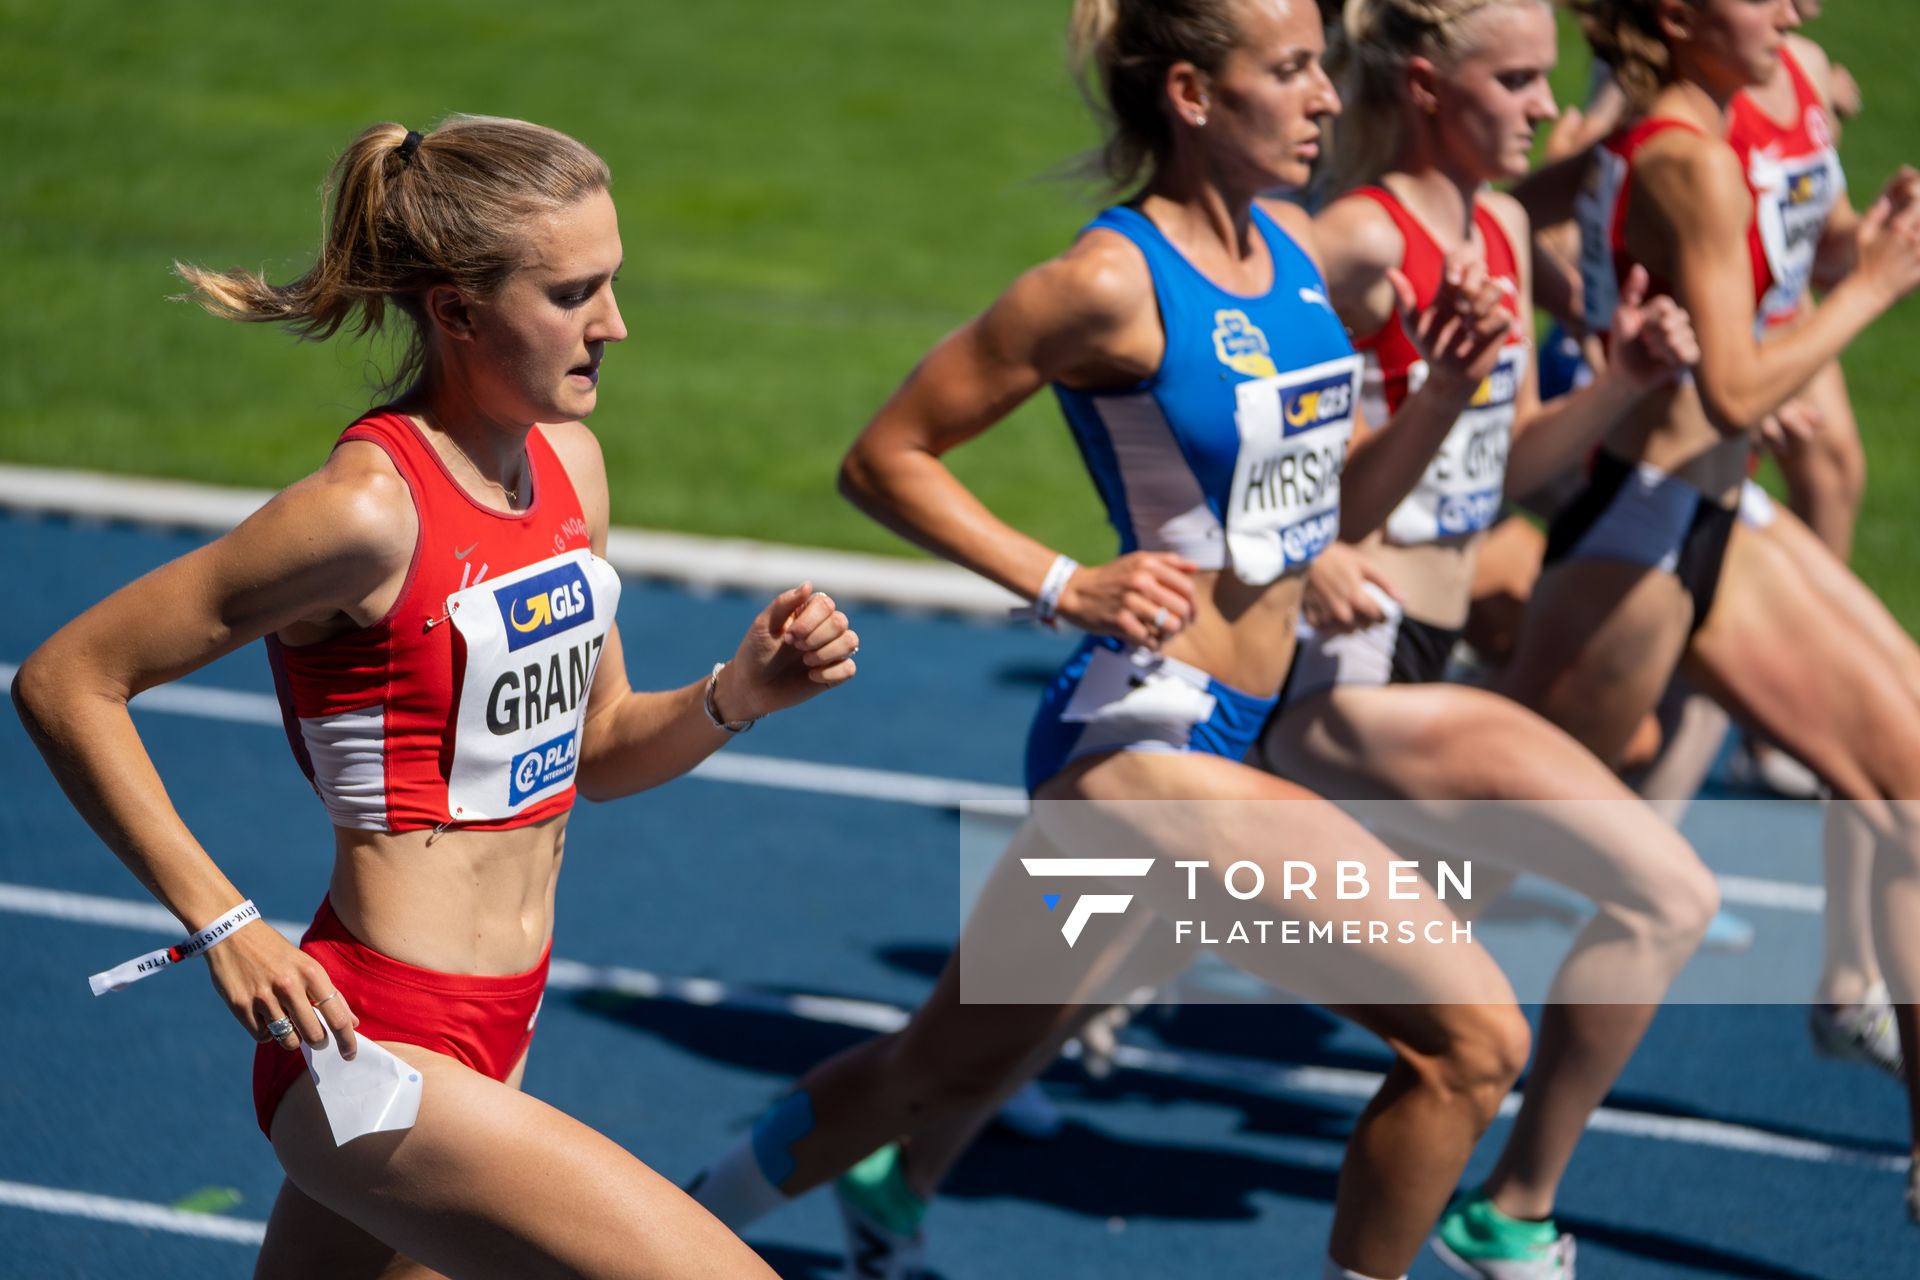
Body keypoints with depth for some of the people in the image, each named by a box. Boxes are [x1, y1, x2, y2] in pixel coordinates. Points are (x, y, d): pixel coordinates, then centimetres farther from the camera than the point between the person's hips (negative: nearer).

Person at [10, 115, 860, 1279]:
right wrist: (224, 925, -17)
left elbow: (600, 749, 17)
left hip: (494, 1034, 9)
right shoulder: (372, 510, -19)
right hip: (377, 1050, -9)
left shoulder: (569, 462, 6)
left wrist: (737, 694, -3)